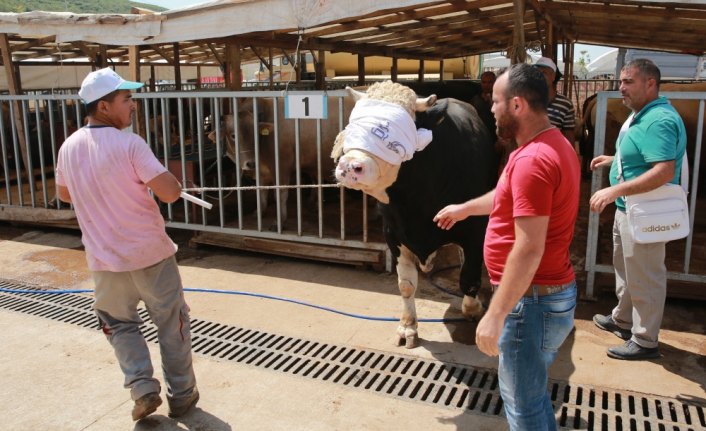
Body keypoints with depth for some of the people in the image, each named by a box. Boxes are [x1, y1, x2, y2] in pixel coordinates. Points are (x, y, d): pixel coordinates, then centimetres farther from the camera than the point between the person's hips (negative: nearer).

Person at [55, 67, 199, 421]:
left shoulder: (68, 147, 2)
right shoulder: (129, 144, -17)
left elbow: (64, 195, 19)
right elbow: (171, 192, -21)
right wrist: (152, 178, 0)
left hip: (105, 258, 5)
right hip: (150, 252, -4)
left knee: (119, 323, 24)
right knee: (172, 324, 12)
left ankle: (142, 387, 14)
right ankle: (181, 394, 22)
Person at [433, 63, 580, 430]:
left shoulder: (532, 159, -24)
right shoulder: (554, 145, 9)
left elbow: (529, 250, -28)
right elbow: (510, 197, 26)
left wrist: (495, 314, -24)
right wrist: (464, 208, 38)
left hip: (531, 300, -10)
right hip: (553, 292, 10)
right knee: (532, 392, 25)